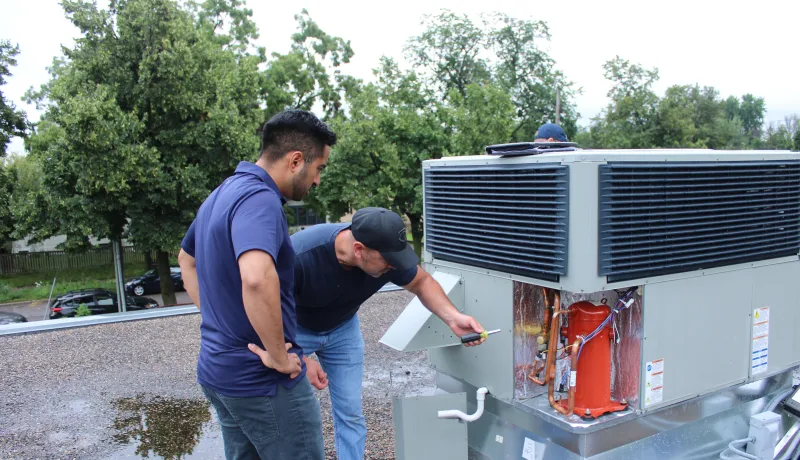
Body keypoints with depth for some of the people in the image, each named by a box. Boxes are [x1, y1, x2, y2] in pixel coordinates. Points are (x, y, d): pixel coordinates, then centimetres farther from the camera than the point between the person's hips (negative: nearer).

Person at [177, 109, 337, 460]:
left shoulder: (222, 194, 9)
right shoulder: (259, 198, -22)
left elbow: (187, 260, 24)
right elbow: (257, 278, -41)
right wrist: (278, 356, -27)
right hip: (262, 380, -9)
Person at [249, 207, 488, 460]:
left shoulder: (388, 255, -27)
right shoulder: (299, 256, -39)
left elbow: (422, 282, -8)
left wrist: (452, 317, -24)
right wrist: (300, 359, -24)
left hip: (342, 329, 3)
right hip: (293, 330, -3)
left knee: (350, 414, 2)